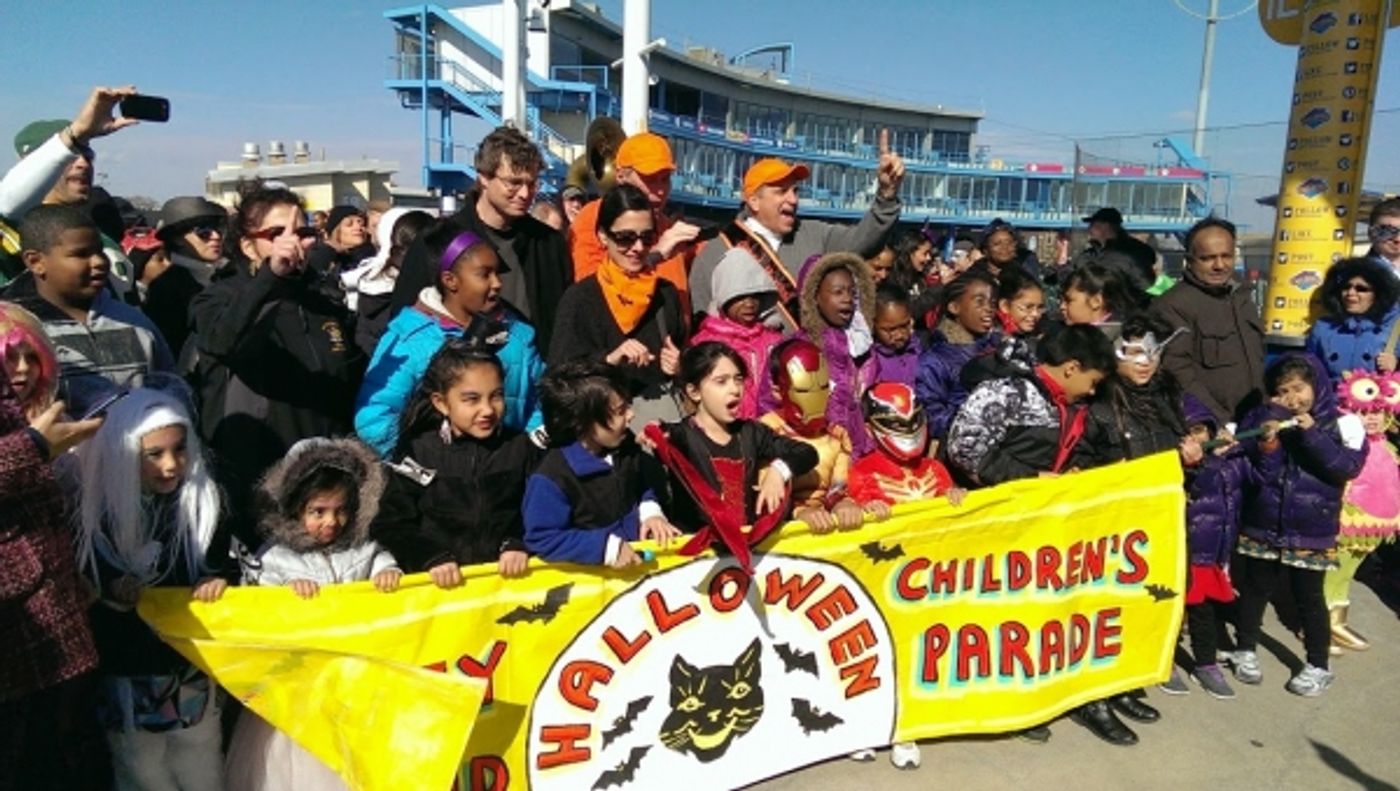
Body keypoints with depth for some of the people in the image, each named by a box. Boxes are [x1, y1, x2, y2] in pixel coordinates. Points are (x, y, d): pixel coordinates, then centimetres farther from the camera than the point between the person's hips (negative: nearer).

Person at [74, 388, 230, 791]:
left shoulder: (204, 501, -7)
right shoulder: (95, 510, -11)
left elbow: (224, 564, 4)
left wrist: (220, 580, -17)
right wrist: (108, 596, -22)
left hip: (192, 667, 2)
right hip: (126, 675, -1)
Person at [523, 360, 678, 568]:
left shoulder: (625, 446, 1)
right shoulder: (553, 478, -20)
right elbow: (542, 539, -19)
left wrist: (651, 510, 0)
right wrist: (606, 547, -23)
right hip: (590, 569, -5)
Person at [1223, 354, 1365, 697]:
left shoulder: (1341, 424, -5)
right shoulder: (1265, 420, -1)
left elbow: (1349, 467, -19)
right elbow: (1253, 472, -3)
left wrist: (1312, 434, -24)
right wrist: (1266, 442, -20)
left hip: (1312, 532, -2)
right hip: (1263, 526, 2)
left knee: (1309, 598, 7)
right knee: (1255, 589, 14)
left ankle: (1318, 667, 23)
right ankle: (1245, 651, 31)